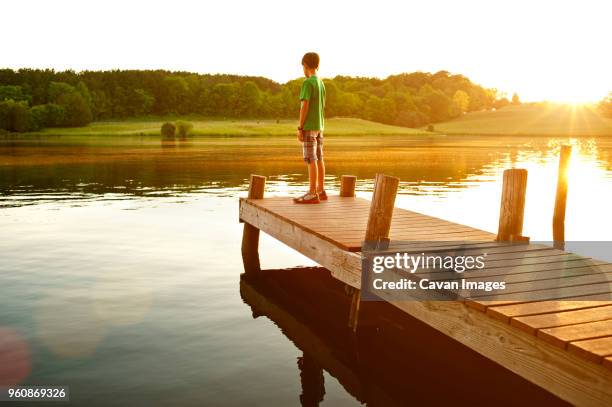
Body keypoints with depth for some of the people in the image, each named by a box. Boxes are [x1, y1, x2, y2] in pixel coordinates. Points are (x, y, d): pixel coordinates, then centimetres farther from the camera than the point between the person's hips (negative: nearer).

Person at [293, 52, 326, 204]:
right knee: (318, 158, 10)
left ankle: (312, 193, -7)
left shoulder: (308, 83, -13)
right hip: (319, 126, 8)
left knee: (311, 159, -8)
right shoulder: (321, 83, 12)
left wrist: (300, 128, -15)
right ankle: (320, 191, 13)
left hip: (309, 126, -8)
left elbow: (305, 106, -18)